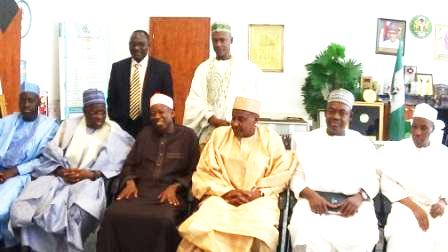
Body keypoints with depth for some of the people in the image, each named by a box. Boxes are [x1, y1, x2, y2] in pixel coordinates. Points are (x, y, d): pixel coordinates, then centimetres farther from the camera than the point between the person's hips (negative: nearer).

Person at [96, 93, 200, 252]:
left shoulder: (188, 135, 10)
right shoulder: (145, 133, 22)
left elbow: (194, 172, 5)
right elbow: (129, 163, 22)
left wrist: (174, 187, -10)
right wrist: (130, 181, 1)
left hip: (170, 193, -3)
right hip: (140, 189, 3)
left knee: (163, 220, -37)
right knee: (113, 214, -28)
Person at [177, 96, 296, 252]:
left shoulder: (271, 138, 8)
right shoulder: (219, 135, 10)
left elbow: (282, 173, 2)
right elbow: (205, 171, 4)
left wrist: (258, 192, -12)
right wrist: (226, 192, -11)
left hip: (259, 198, 0)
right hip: (221, 196, 1)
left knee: (259, 235, -33)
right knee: (198, 229, -30)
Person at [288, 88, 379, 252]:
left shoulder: (364, 144, 16)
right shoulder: (307, 140, 14)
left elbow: (372, 180, 11)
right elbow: (296, 176, 8)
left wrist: (359, 197, -12)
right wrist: (310, 195, -13)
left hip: (354, 204, 1)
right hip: (314, 202, -1)